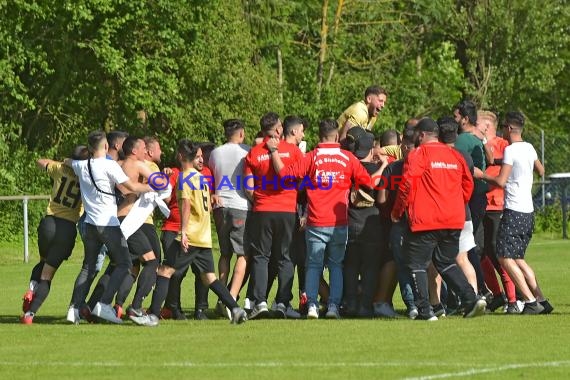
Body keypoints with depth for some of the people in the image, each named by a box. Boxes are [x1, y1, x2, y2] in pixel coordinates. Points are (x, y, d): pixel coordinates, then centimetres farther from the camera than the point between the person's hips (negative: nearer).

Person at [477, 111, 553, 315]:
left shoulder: (510, 150, -13)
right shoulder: (529, 148, 11)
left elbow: (501, 182, -18)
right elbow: (541, 170, 27)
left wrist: (481, 175, -5)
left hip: (514, 211, -8)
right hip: (528, 211, 8)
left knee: (505, 257, -7)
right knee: (517, 258, 15)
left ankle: (531, 301, -15)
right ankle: (541, 300, 8)